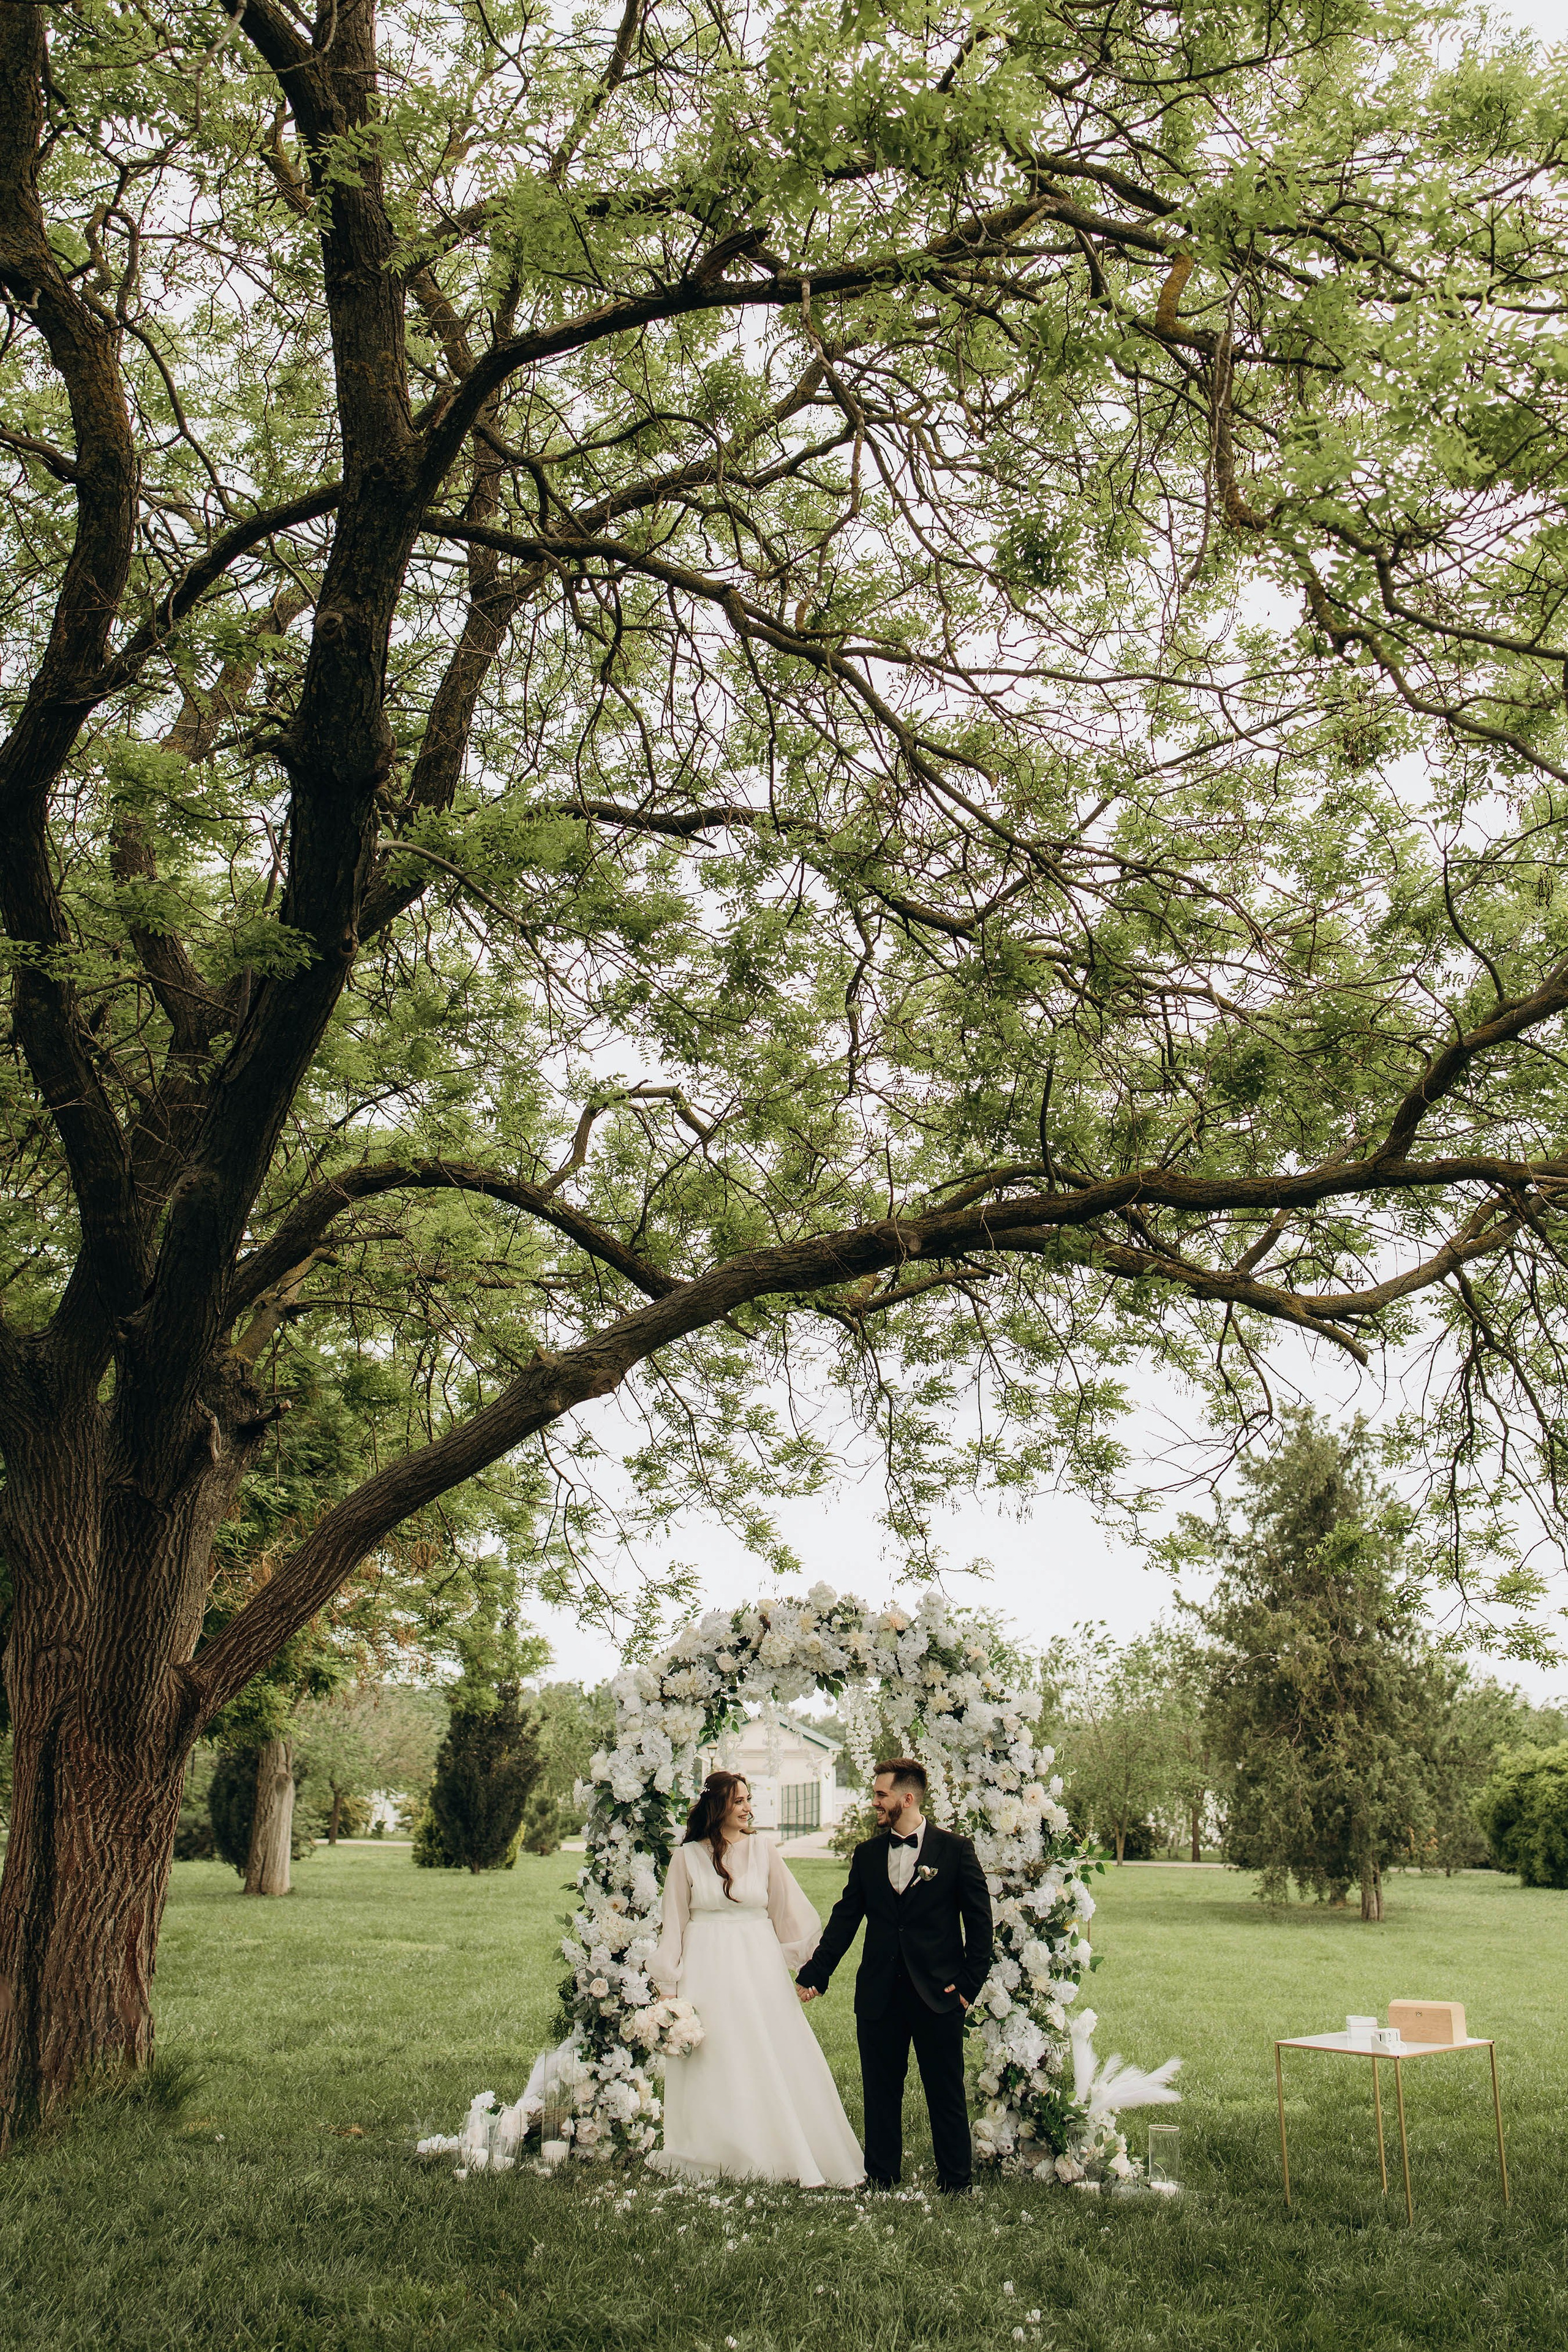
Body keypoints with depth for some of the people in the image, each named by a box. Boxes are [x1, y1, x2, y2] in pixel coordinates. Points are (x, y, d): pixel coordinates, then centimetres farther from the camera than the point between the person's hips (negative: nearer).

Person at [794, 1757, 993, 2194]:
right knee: (880, 2092, 9)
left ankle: (955, 2183, 17)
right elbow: (844, 1920, 9)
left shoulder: (955, 1849, -2)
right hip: (879, 1995, 3)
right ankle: (880, 2180, 21)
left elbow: (980, 1921, -1)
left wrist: (970, 1983, -6)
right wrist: (813, 1975, 2)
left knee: (946, 2094, 5)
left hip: (937, 1994, -3)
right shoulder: (867, 1854, 9)